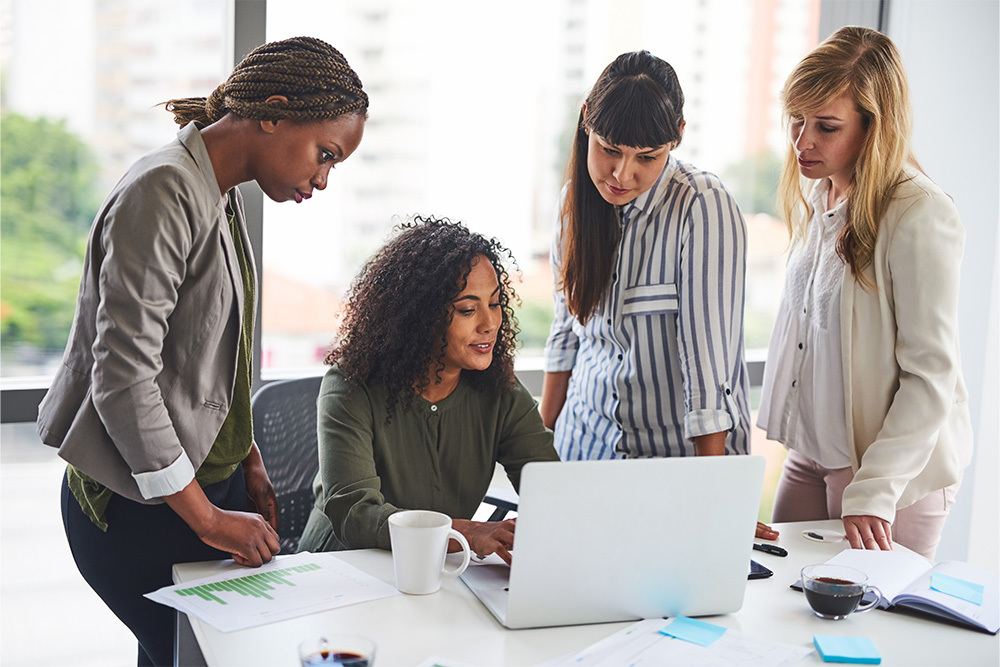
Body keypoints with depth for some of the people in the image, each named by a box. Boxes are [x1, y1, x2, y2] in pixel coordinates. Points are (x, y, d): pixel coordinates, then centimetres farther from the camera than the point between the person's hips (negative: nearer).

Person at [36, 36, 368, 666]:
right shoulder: (163, 194, -19)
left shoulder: (221, 196, 10)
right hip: (138, 503, -9)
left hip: (212, 476, 9)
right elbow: (123, 378, -24)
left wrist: (248, 460, 12)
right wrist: (207, 518, -18)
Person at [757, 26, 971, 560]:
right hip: (811, 453, 7)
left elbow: (932, 375, -20)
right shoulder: (816, 199, 5)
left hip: (899, 466, -7)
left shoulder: (921, 218, -20)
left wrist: (872, 491, -23)